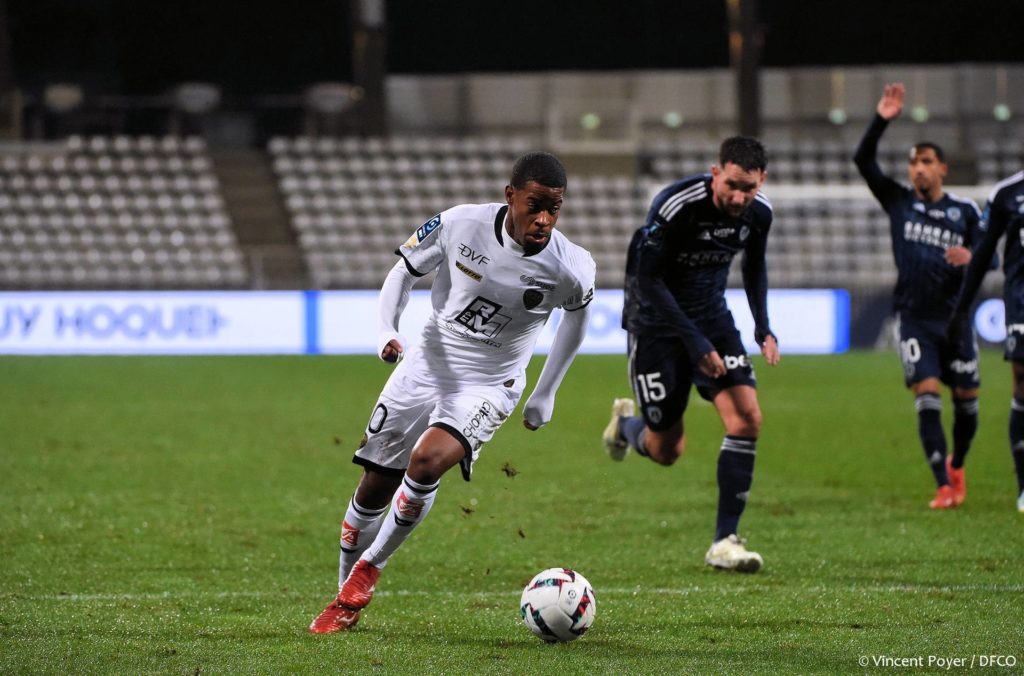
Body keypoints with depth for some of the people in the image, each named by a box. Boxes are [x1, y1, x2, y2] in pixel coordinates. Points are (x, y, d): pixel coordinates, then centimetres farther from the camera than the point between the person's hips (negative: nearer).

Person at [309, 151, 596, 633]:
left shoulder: (570, 268, -17)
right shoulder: (461, 224, -16)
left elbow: (576, 314, 7)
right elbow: (404, 271, 1)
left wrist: (545, 395, 11)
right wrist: (386, 330, -16)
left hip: (489, 385, -2)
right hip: (426, 365, 2)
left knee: (427, 461, -28)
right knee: (374, 486, 4)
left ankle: (368, 569, -7)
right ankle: (345, 599, 25)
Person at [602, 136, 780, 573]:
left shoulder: (759, 212, -8)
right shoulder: (675, 206, -27)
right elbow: (648, 278, -22)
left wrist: (763, 327, 3)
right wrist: (694, 342, -25)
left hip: (712, 316, 5)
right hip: (657, 320, -5)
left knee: (746, 417, -16)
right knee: (665, 451, 0)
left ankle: (725, 541, -10)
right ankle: (626, 423, 39)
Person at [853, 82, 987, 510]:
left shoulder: (965, 212, 5)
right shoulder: (898, 202, 3)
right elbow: (863, 161, -5)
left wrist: (970, 258, -15)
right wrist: (882, 120, -17)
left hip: (955, 317, 1)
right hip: (914, 318, -1)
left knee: (966, 400, 6)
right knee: (926, 397, -12)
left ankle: (957, 466, 34)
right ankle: (944, 487, -12)